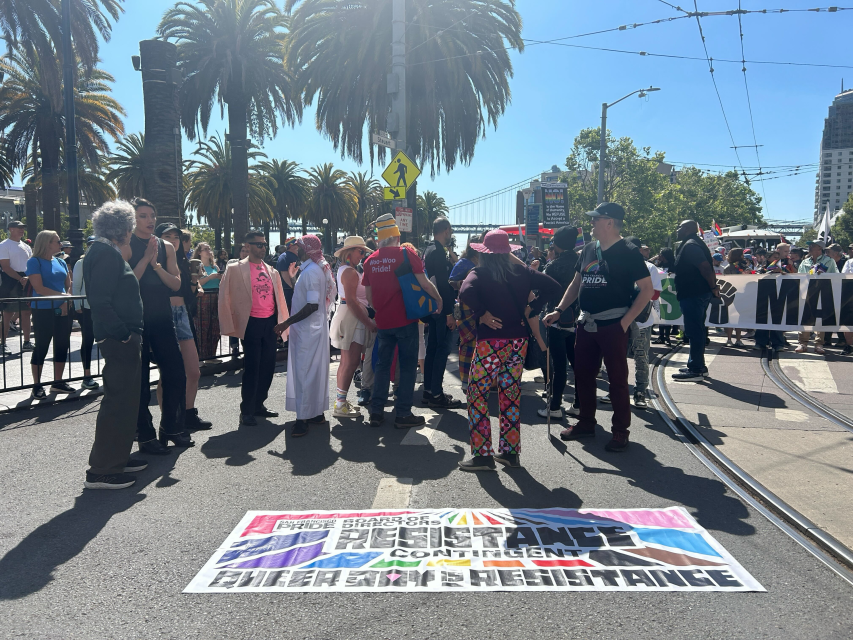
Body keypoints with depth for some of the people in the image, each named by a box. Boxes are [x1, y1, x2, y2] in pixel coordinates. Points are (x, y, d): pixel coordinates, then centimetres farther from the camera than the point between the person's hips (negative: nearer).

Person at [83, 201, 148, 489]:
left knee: (125, 400, 18)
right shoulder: (106, 252, -14)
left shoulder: (105, 250, 18)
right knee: (117, 402, -5)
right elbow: (100, 301, -22)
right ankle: (101, 471, 3)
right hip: (119, 340, -11)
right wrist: (122, 334, -19)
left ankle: (118, 458, 30)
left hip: (123, 339, 11)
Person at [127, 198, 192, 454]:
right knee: (140, 380, 4)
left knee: (176, 374, 6)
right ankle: (145, 435, 14)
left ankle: (171, 427, 23)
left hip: (163, 318, 4)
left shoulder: (166, 247, 9)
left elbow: (176, 283, 2)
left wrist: (156, 264, -12)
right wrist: (146, 258, -16)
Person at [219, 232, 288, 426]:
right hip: (252, 323, -5)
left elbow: (279, 297, 13)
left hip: (270, 323, 5)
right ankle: (246, 411, 10)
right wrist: (230, 327, -8)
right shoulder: (235, 268, -4)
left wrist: (283, 322, 8)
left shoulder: (270, 270, 12)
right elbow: (224, 298, -5)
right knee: (252, 368, -2)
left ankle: (259, 405, 26)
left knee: (268, 366, 10)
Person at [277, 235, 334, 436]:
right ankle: (317, 413, 23)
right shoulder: (318, 269, 12)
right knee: (315, 371, 14)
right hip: (314, 327, 10)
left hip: (308, 330, -10)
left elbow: (312, 305, -24)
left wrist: (287, 322, -21)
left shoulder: (311, 272, -18)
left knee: (305, 373, -7)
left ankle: (303, 419, -3)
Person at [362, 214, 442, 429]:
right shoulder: (406, 254, -8)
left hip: (383, 321, 5)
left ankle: (376, 412, 15)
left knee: (382, 365, 14)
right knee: (407, 366, 4)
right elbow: (424, 282, -12)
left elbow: (368, 295, 11)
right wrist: (438, 299, 2)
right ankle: (403, 415, 6)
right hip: (405, 320, -4)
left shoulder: (370, 259, 6)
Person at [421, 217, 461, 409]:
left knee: (432, 348, 14)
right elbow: (443, 284, -22)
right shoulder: (439, 253, -16)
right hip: (442, 308, -10)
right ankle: (436, 394, -4)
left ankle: (429, 389, 21)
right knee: (443, 349, -6)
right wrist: (449, 313, -22)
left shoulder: (429, 251, 14)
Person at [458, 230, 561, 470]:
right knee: (511, 396, 14)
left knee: (477, 396, 5)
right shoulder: (522, 272, 6)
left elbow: (465, 292, -26)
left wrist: (482, 313, -13)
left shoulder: (480, 274, -6)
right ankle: (509, 452, 21)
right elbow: (554, 287, 3)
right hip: (518, 342, 5)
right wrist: (532, 309, 5)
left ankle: (482, 455, 5)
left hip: (490, 342, -5)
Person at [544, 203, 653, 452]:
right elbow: (576, 283, 18)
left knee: (617, 378, 2)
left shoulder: (628, 252, -8)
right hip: (586, 323, 7)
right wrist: (559, 310, 9)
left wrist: (626, 321, -15)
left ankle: (620, 430, 14)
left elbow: (647, 289, -10)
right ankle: (585, 423, 28)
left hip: (612, 324, -6)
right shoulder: (589, 250, 11)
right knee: (583, 375, 13)